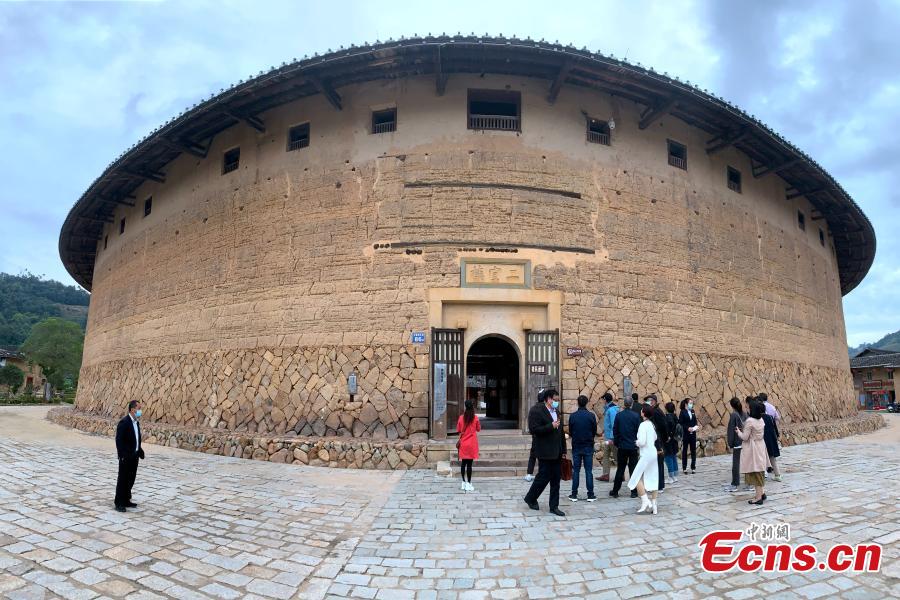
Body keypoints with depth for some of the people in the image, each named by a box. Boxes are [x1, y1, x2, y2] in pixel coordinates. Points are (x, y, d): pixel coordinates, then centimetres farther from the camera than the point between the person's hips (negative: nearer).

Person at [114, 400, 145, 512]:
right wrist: (123, 455, -21)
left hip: (134, 456, 8)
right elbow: (119, 440, -19)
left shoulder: (136, 422, 10)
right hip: (126, 457, -8)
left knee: (131, 480, 15)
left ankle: (126, 501, 26)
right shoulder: (124, 422, -16)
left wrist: (140, 450, 8)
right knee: (123, 479, 2)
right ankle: (119, 503, 13)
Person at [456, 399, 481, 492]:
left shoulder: (461, 417, -2)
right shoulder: (475, 417, -8)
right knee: (469, 464, -1)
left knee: (463, 464, 10)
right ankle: (468, 484, 2)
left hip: (463, 443, 2)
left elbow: (458, 430, 3)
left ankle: (464, 483, 17)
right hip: (472, 444, -2)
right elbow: (478, 429, 4)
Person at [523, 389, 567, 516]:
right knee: (543, 477, -1)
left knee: (556, 479, 9)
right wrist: (551, 426, -22)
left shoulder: (556, 411, 14)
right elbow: (534, 429, -20)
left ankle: (554, 506, 18)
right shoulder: (536, 411, -11)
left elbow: (561, 432, 18)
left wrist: (563, 450, 16)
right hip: (545, 452, -7)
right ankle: (530, 498, 21)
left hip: (556, 452, 7)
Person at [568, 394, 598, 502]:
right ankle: (590, 495, 8)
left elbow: (570, 432, 1)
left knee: (576, 471, 7)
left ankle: (574, 494, 9)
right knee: (588, 471, 6)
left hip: (576, 447, 0)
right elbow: (595, 431, 1)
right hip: (588, 447, 0)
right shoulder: (591, 415, -8)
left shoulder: (572, 416, -7)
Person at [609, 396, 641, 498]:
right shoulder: (636, 416, -8)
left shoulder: (618, 415, -4)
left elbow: (615, 431, 1)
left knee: (620, 469, 9)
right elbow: (639, 431, -3)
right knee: (633, 469, 8)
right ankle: (634, 492, 11)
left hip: (622, 447, 1)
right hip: (633, 447, -1)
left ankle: (615, 491, 12)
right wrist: (637, 442, 10)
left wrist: (616, 443, 11)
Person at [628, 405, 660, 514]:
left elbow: (642, 442, -21)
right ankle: (653, 505, 15)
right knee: (652, 479, 11)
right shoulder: (652, 424, 9)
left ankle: (645, 501, -7)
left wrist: (636, 443, -2)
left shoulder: (643, 425, -16)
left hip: (646, 454, -9)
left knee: (637, 478, -2)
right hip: (653, 453, 9)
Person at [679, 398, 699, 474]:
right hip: (685, 434, -5)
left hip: (693, 434, 5)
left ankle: (693, 467, 17)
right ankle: (684, 468, 13)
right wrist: (687, 428, -23)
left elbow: (695, 421, 14)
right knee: (684, 451, 5)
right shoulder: (682, 412, -9)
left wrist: (696, 426, -5)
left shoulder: (692, 411, 7)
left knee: (693, 450, 8)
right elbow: (680, 423, -12)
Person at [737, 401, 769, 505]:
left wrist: (738, 431, 1)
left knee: (755, 473, -1)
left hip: (753, 449, -8)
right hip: (760, 446, 8)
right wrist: (744, 430, 12)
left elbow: (745, 437, -16)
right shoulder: (761, 420, 4)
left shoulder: (749, 421, -20)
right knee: (759, 472, 19)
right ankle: (762, 493, 29)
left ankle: (758, 497, 4)